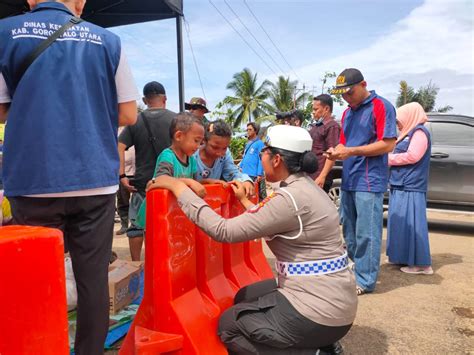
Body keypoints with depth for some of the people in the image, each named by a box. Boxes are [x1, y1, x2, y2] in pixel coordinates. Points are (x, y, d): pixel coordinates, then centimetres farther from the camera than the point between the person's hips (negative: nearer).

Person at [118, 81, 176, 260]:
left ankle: (136, 265, 17)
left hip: (142, 182, 0)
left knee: (137, 224, 11)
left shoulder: (135, 121, 2)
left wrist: (122, 176, -7)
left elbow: (119, 147, -7)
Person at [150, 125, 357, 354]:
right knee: (245, 298, 22)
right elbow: (267, 223, 19)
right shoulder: (304, 186, 5)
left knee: (227, 325, 6)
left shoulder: (290, 198, -24)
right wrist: (244, 200, 28)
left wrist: (178, 187, -17)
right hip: (328, 296, 9)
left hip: (319, 310, -9)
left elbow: (225, 231, -23)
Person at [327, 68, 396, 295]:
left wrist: (351, 152, -18)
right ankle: (354, 271, 28)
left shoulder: (381, 106, -7)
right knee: (349, 231, 14)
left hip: (369, 181, -8)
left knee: (366, 233, -3)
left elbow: (388, 144, -14)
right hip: (348, 181, 8)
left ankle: (365, 280, 8)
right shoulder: (347, 113, 17)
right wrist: (337, 151, -2)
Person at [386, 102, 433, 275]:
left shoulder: (419, 132, -7)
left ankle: (422, 264, -5)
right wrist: (390, 159, 4)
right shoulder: (408, 134, 22)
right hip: (401, 186, 10)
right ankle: (404, 257, 21)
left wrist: (388, 158, -8)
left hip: (410, 187, -10)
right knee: (401, 223, 13)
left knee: (411, 224, -9)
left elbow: (412, 156, -18)